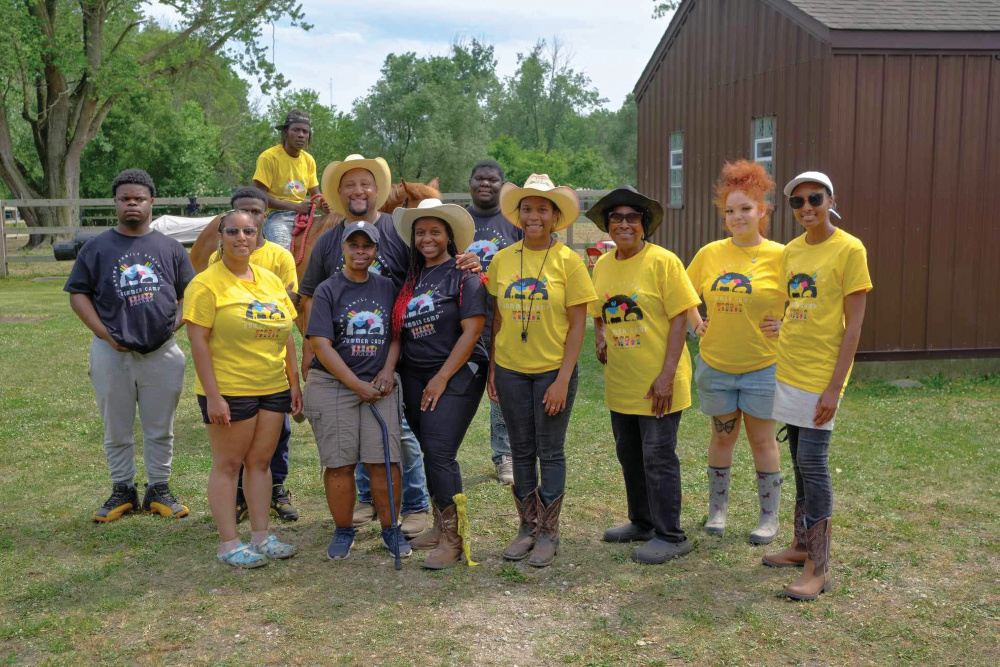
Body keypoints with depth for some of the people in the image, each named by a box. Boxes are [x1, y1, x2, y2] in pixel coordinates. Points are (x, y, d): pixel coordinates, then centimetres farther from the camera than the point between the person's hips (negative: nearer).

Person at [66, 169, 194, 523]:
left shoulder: (170, 248, 7)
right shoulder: (98, 248, 3)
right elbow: (78, 294, 2)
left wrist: (173, 325, -5)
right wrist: (105, 334, -8)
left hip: (161, 352, 1)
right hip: (112, 353, -1)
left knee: (160, 428, 9)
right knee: (117, 429, 9)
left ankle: (159, 490, 20)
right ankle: (122, 491, 22)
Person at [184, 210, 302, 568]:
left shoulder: (271, 280, 10)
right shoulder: (206, 283, -8)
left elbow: (286, 335, 14)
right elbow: (198, 342, -13)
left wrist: (294, 383, 11)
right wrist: (212, 395, -17)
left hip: (274, 388, 6)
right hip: (229, 391, -6)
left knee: (261, 461, 12)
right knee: (228, 463, 3)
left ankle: (261, 536, 21)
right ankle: (229, 544, 11)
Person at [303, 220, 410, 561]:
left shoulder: (386, 287, 11)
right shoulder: (328, 290, 0)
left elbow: (396, 334, 16)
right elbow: (321, 344, -6)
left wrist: (388, 370, -2)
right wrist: (356, 385, -9)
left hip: (379, 384, 2)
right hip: (332, 384, -2)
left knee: (384, 460, -4)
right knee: (339, 463, 0)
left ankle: (390, 528, 11)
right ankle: (343, 531, 16)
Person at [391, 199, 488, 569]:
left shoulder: (462, 273, -6)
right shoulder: (413, 277, 14)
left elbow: (472, 331, -12)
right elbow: (401, 330, 18)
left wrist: (442, 378, -13)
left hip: (456, 373, -6)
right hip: (415, 376, 6)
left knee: (440, 453, -12)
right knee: (431, 454, 10)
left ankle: (453, 538, -2)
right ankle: (440, 526, 23)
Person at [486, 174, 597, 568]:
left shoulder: (567, 260, -7)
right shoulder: (503, 260, 2)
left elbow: (577, 324, -8)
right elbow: (497, 318, 9)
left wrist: (563, 379, -13)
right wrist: (492, 369, 6)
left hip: (553, 370, -3)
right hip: (510, 370, 3)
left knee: (550, 453, 5)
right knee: (521, 452, 12)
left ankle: (549, 533, 19)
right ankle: (528, 528, 26)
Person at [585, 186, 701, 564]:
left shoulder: (662, 261, -11)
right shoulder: (603, 265, 7)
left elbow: (679, 320, -13)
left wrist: (666, 375, -18)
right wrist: (600, 339, -1)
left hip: (657, 382, -7)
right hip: (620, 381, 7)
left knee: (658, 456, -2)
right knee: (628, 454, 17)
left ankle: (670, 536, 12)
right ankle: (642, 523, 34)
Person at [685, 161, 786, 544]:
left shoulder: (779, 256, -9)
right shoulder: (709, 254, 1)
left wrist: (787, 325, -13)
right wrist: (696, 322, 3)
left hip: (762, 366, -3)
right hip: (715, 364, 3)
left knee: (762, 440, 7)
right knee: (722, 436, 14)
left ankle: (769, 518, 20)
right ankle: (717, 510, 27)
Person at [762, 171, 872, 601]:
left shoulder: (849, 250, -10)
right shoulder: (791, 251, 9)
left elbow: (854, 324, -12)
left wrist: (835, 387, -16)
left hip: (821, 373, -6)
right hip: (788, 369, 7)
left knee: (812, 462, -7)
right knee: (800, 460, 13)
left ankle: (818, 568, 0)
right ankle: (802, 546, 25)